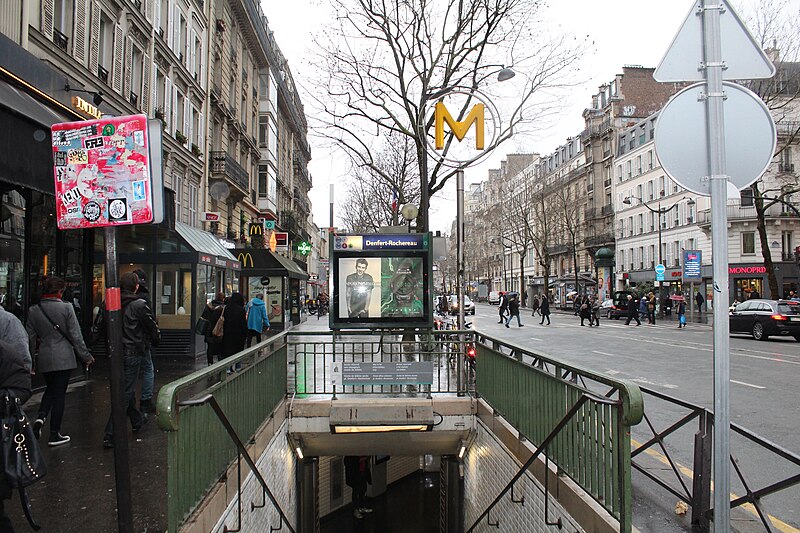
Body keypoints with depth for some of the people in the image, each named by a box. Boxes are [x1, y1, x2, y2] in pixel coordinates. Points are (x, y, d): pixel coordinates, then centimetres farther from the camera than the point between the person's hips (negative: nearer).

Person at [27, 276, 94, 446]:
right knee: (59, 393, 3)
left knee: (51, 389, 23)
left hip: (43, 358, 4)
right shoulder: (66, 307, -11)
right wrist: (86, 356, 0)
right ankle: (54, 434, 8)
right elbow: (76, 335, -9)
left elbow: (30, 338, 7)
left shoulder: (33, 310, 1)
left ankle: (41, 416, -2)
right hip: (63, 358, -4)